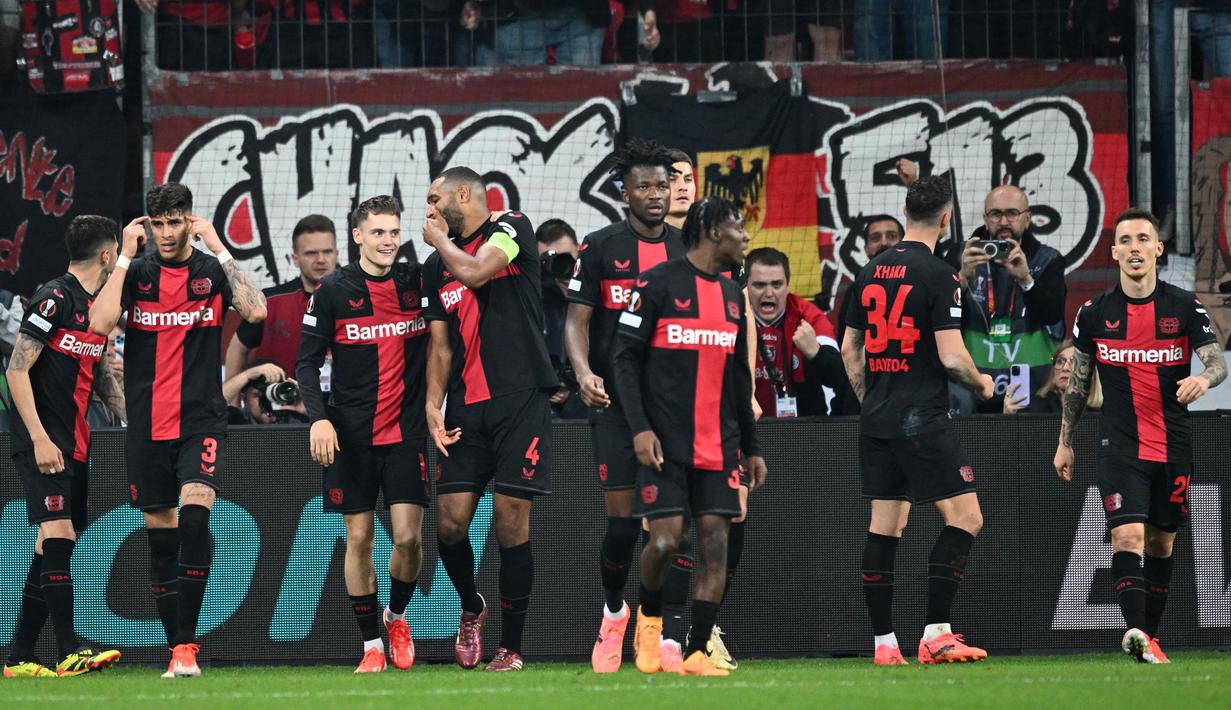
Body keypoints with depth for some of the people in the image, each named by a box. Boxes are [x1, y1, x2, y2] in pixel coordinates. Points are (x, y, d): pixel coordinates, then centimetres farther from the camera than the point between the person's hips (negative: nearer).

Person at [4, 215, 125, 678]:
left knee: (54, 546, 7)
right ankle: (70, 652, -21)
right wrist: (39, 438, -21)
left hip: (75, 445, 9)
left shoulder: (96, 308, 16)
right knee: (57, 534, -16)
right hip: (43, 443, -9)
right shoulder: (55, 298, -11)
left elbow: (102, 377, 26)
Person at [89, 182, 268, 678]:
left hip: (201, 420, -3)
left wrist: (219, 249, -13)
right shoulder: (136, 273, 5)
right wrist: (125, 257, -10)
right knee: (160, 537, 5)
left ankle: (186, 645, -23)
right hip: (148, 427, 3)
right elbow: (100, 322, -10)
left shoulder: (213, 270, 2)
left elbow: (256, 310, -15)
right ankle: (177, 650, 13)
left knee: (195, 512, -22)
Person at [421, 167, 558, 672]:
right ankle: (471, 608, 26)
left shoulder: (512, 229, 1)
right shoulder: (435, 266, 16)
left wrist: (441, 240, 1)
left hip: (520, 401, -5)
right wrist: (433, 406, 3)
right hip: (466, 407, 5)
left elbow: (476, 271, -18)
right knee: (450, 523, -2)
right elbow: (441, 346, 16)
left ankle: (511, 647, 2)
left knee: (511, 524, -7)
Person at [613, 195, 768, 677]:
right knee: (666, 539, -12)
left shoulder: (732, 294, 15)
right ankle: (650, 618, 17)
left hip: (719, 446, 6)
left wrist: (752, 447, 19)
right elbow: (626, 359, -6)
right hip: (666, 443, -6)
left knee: (714, 544, -4)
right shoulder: (657, 283, -4)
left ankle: (697, 653, -2)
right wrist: (639, 428, -15)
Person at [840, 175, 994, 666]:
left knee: (884, 526, 9)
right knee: (965, 518, -3)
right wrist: (981, 384, 4)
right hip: (922, 418, -7)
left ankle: (883, 643, 7)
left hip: (876, 420, 7)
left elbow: (850, 348, 17)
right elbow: (951, 356, -15)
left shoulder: (870, 273, 10)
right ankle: (935, 634, -10)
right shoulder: (938, 276, -11)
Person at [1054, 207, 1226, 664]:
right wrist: (1065, 443, 13)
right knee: (1128, 536, -18)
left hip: (1173, 449, 1)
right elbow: (1077, 382, 12)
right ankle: (1136, 631, -31)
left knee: (1162, 543, 10)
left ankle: (1150, 635, 22)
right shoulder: (1095, 313, 1)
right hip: (1120, 447, -1)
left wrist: (1204, 378, -33)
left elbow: (1218, 362, -9)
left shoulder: (1185, 307, -1)